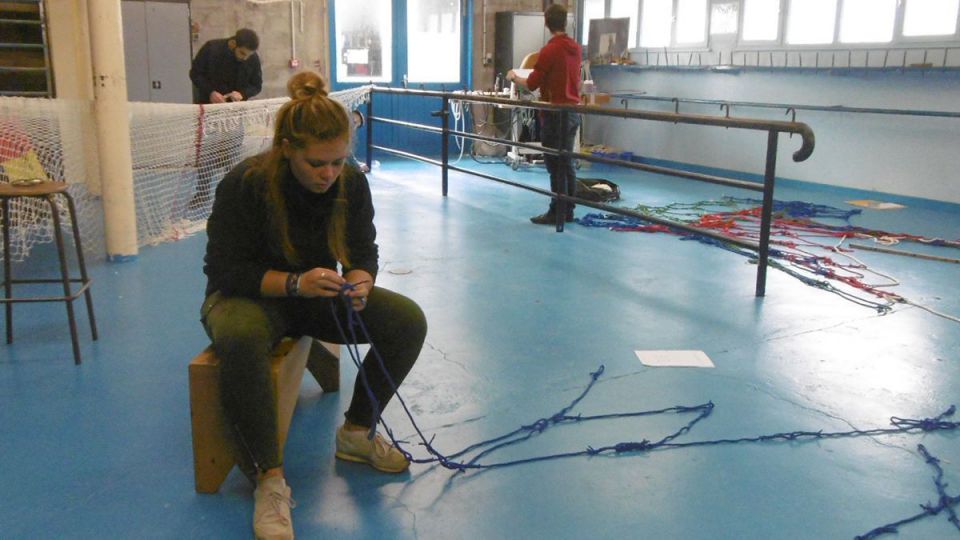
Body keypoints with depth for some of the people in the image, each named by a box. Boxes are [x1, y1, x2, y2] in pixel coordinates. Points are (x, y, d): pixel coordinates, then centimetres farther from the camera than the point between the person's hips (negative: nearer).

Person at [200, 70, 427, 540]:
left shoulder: (351, 183, -10)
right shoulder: (244, 184, -23)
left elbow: (364, 254, -2)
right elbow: (224, 270, -19)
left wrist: (360, 284, -27)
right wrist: (294, 283, -35)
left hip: (318, 296, 5)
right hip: (250, 295, -4)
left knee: (408, 321, -16)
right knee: (240, 339, -41)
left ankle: (357, 432, 3)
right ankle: (270, 477, -27)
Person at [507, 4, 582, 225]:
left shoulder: (549, 50, -16)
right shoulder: (575, 48, 8)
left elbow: (532, 84, -11)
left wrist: (514, 77, 7)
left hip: (555, 113, -8)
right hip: (573, 111, 8)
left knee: (555, 165, -2)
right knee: (567, 163, 13)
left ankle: (556, 213, 2)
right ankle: (568, 211, 18)